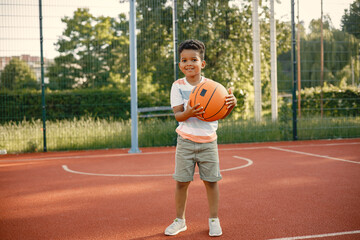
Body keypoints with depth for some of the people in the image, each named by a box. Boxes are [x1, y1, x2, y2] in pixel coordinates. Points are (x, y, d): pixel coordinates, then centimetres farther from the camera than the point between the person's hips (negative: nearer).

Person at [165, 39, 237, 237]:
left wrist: (231, 105, -27)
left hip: (208, 141, 0)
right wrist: (187, 113, -34)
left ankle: (214, 220, 20)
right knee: (181, 181, 3)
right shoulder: (178, 86, -2)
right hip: (186, 141, 0)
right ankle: (180, 220, 20)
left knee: (211, 181, 5)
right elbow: (177, 115, -11)